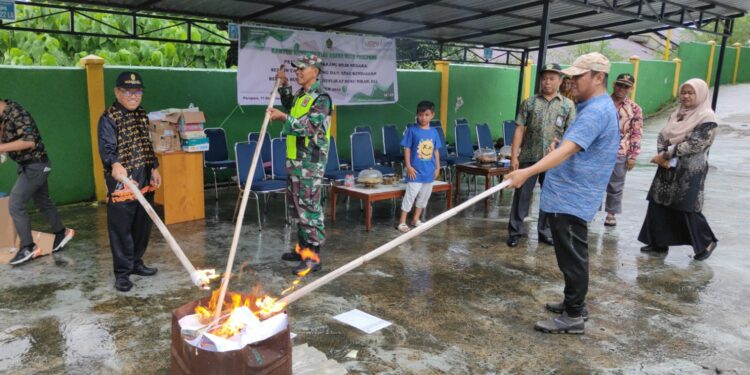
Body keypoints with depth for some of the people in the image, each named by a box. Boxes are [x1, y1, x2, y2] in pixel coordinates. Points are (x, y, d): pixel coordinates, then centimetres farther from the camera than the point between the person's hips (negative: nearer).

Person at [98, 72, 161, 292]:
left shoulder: (142, 115, 14)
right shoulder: (109, 118, -10)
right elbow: (106, 148, -20)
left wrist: (154, 168, 17)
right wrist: (115, 164, -40)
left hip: (145, 181, 7)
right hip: (121, 183, -7)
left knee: (143, 226, 15)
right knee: (121, 228, -1)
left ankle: (136, 263, 31)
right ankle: (122, 273, 8)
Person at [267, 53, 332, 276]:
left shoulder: (321, 98, -12)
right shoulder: (300, 95, 16)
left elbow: (310, 126, -23)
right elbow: (290, 107, 38)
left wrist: (283, 117, -26)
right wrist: (284, 86, 29)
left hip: (310, 162, -10)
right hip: (294, 160, 10)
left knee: (310, 208, -7)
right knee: (297, 207, 16)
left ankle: (313, 257, -1)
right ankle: (303, 248, 28)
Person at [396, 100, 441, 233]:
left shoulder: (434, 132, 5)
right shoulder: (412, 130, -7)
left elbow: (436, 151, 11)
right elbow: (407, 149, -6)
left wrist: (437, 167, 8)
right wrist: (408, 166, -11)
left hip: (429, 171, 5)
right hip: (415, 170, -5)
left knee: (424, 196, 13)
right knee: (410, 195, -4)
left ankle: (416, 219, 27)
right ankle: (402, 221, 4)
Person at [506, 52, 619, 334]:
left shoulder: (596, 111, -20)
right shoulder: (596, 107, 16)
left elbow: (566, 151, -32)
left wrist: (528, 172, -40)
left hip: (571, 199, -11)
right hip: (569, 195, 11)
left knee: (572, 258, -2)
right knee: (572, 256, 19)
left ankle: (573, 316, 8)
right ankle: (575, 303, 32)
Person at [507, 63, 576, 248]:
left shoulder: (568, 105, 5)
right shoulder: (529, 102, 3)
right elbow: (520, 130, 0)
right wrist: (514, 156, -6)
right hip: (529, 157, -1)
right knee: (522, 194, 2)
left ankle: (545, 231, 24)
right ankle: (515, 231, 12)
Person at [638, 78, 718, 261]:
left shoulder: (707, 117, -10)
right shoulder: (677, 114, 12)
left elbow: (694, 144, -19)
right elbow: (662, 135, 6)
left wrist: (666, 154, -17)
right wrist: (662, 156, -11)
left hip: (690, 171, -7)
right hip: (668, 169, 7)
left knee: (687, 209, -1)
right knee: (658, 204, 6)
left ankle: (707, 242, 22)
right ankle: (658, 242, 18)